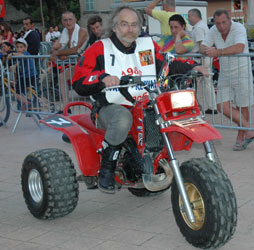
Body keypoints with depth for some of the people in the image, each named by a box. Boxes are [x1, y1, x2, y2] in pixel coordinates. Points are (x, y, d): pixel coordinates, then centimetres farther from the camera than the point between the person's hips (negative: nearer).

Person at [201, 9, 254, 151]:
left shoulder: (239, 28, -17)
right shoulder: (213, 31, 1)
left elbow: (239, 48, -33)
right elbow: (203, 47, 2)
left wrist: (218, 51, -31)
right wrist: (208, 51, -21)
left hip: (242, 73, -6)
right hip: (225, 74, 6)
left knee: (242, 107, 3)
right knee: (223, 106, -3)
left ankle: (241, 138, 19)